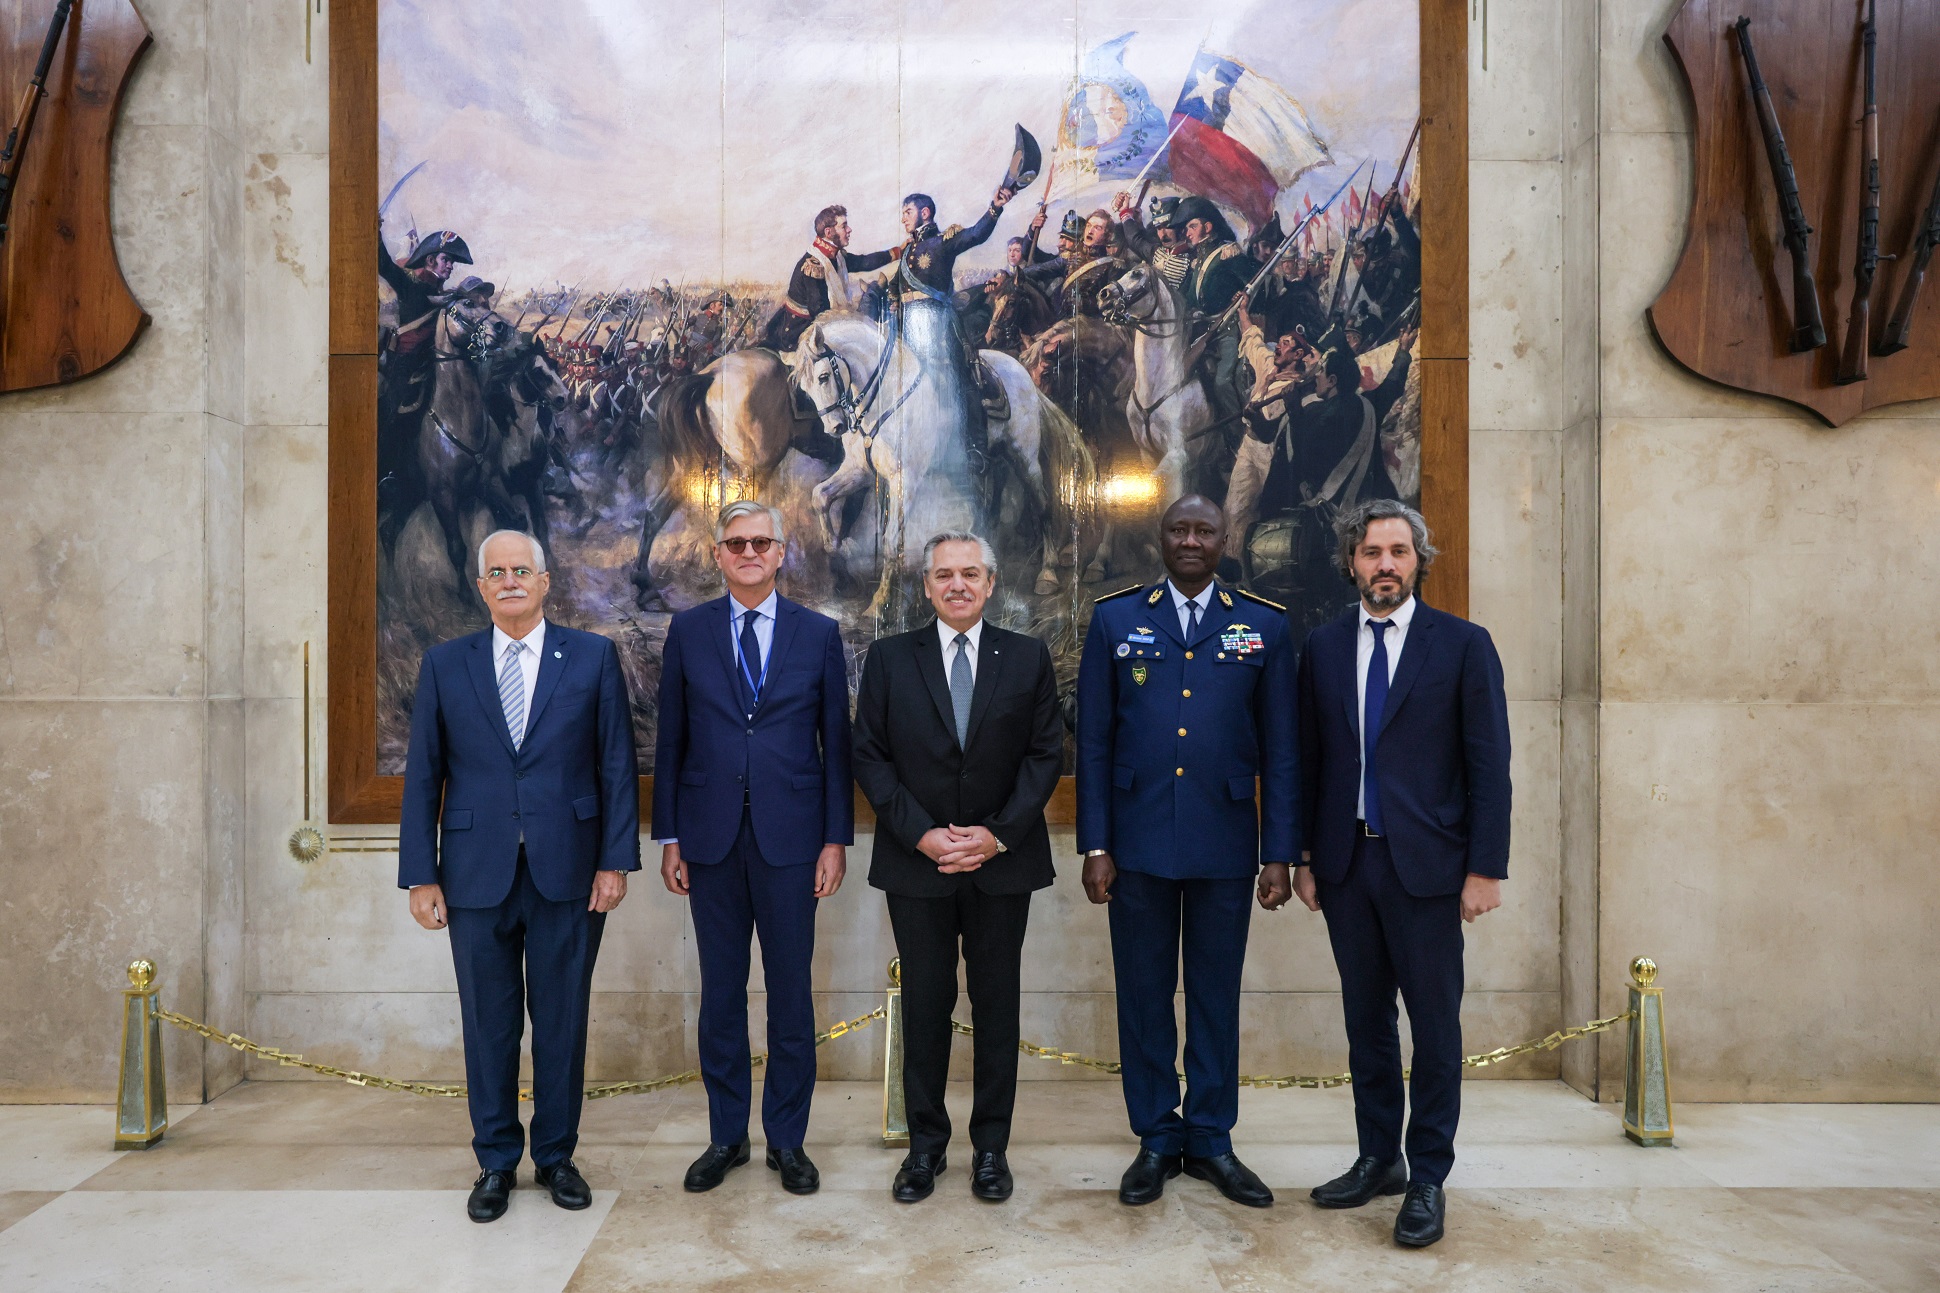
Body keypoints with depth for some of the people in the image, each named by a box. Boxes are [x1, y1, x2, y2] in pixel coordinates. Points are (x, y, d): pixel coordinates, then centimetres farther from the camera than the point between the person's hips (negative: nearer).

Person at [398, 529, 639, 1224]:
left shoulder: (593, 657, 2)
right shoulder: (444, 665, 6)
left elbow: (618, 766, 0)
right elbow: (423, 776, 5)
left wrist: (615, 860, -5)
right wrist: (420, 875, 0)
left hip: (568, 872, -1)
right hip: (477, 874, 1)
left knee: (562, 1020, 9)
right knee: (488, 1024, 10)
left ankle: (556, 1155, 26)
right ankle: (495, 1162, 27)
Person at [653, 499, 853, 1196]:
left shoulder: (819, 634, 3)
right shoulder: (688, 631, 5)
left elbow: (836, 742, 3)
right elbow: (671, 740, 7)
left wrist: (836, 838, -2)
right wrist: (668, 837, 3)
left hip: (789, 838, -1)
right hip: (712, 839, 1)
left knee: (790, 992, 6)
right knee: (720, 993, 10)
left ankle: (787, 1139, 22)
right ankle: (726, 1136, 25)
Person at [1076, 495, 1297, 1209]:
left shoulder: (1264, 626, 4)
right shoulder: (1114, 619, 4)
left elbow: (1279, 749, 4)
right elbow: (1093, 742, 3)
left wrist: (1279, 853, 0)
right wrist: (1094, 845, -2)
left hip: (1225, 844, 0)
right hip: (1138, 844, 0)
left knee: (1216, 995, 11)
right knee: (1143, 994, 9)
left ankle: (1211, 1139, 27)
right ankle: (1156, 1138, 25)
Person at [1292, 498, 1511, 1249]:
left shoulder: (1463, 645, -2)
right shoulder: (1322, 649, 7)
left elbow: (1489, 765, -4)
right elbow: (1309, 760, 9)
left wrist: (1486, 868, -8)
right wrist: (1302, 857, 7)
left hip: (1425, 865, -3)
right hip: (1346, 861, 3)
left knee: (1434, 1025, 5)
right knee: (1366, 1018, 14)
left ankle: (1428, 1180, 19)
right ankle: (1378, 1159, 28)